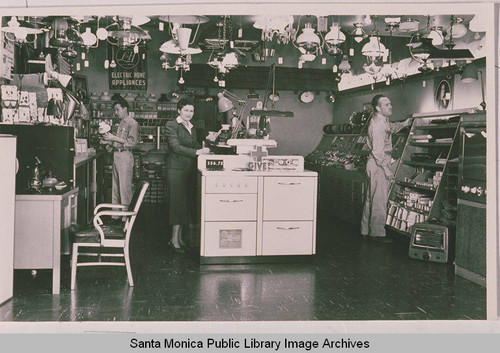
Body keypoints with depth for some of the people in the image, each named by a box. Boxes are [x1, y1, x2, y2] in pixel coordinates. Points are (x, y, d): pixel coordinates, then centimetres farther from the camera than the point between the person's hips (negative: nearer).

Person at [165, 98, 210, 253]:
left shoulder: (192, 127, 18)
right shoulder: (171, 125, -4)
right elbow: (176, 147, -15)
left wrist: (204, 150, 1)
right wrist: (197, 152, -23)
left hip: (191, 169, 7)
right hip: (177, 169, -7)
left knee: (191, 203, 5)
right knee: (178, 203, -6)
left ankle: (183, 238, 11)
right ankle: (175, 239, 1)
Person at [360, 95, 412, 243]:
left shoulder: (383, 121, 12)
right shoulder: (377, 125, -20)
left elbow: (391, 128, 36)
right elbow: (378, 150, -23)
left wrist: (403, 124, 20)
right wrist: (386, 168, -20)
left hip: (380, 162, 11)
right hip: (378, 165, -11)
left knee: (371, 198, 15)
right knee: (379, 199, -4)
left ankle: (366, 230, 23)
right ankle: (377, 232, 4)